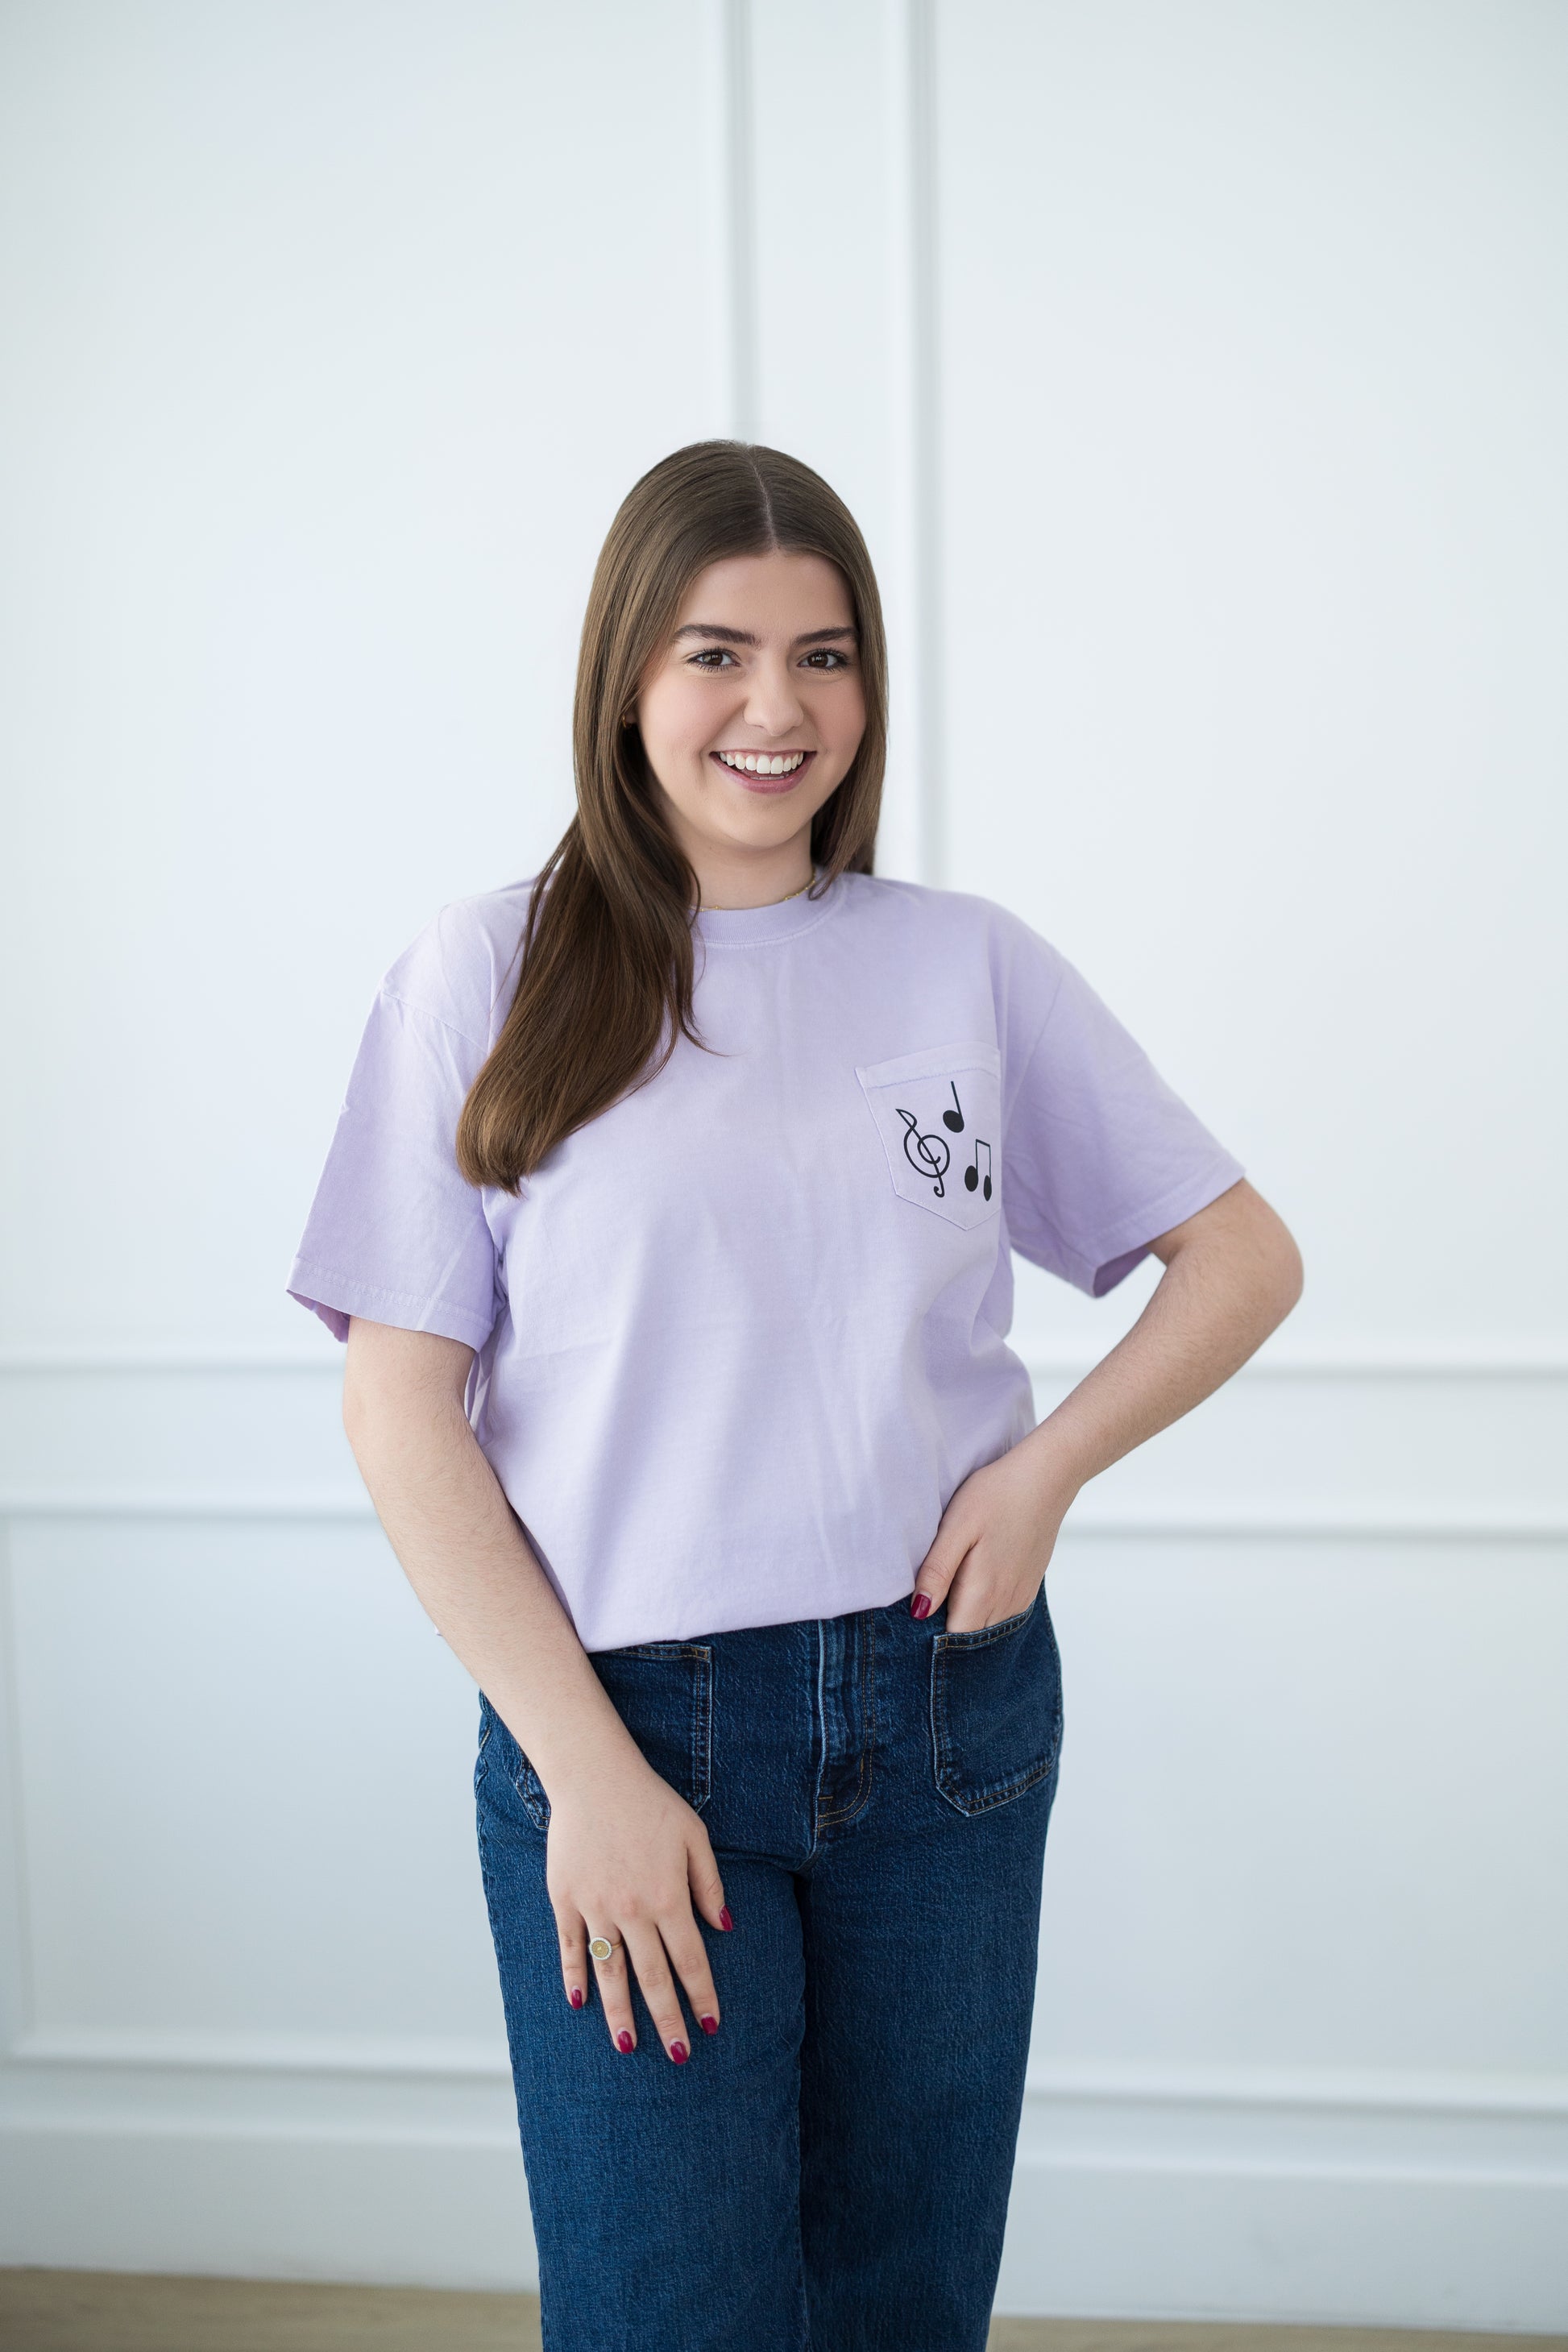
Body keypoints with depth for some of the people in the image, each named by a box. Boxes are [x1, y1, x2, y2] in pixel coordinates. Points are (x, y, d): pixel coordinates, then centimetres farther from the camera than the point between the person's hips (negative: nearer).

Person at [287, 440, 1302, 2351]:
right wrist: (584, 1767, -11)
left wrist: (1046, 1467, -6)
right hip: (623, 1718, -2)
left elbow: (1244, 1257, 11)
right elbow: (402, 1406, -5)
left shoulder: (968, 963, 5)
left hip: (948, 1710, 3)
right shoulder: (489, 974, -2)